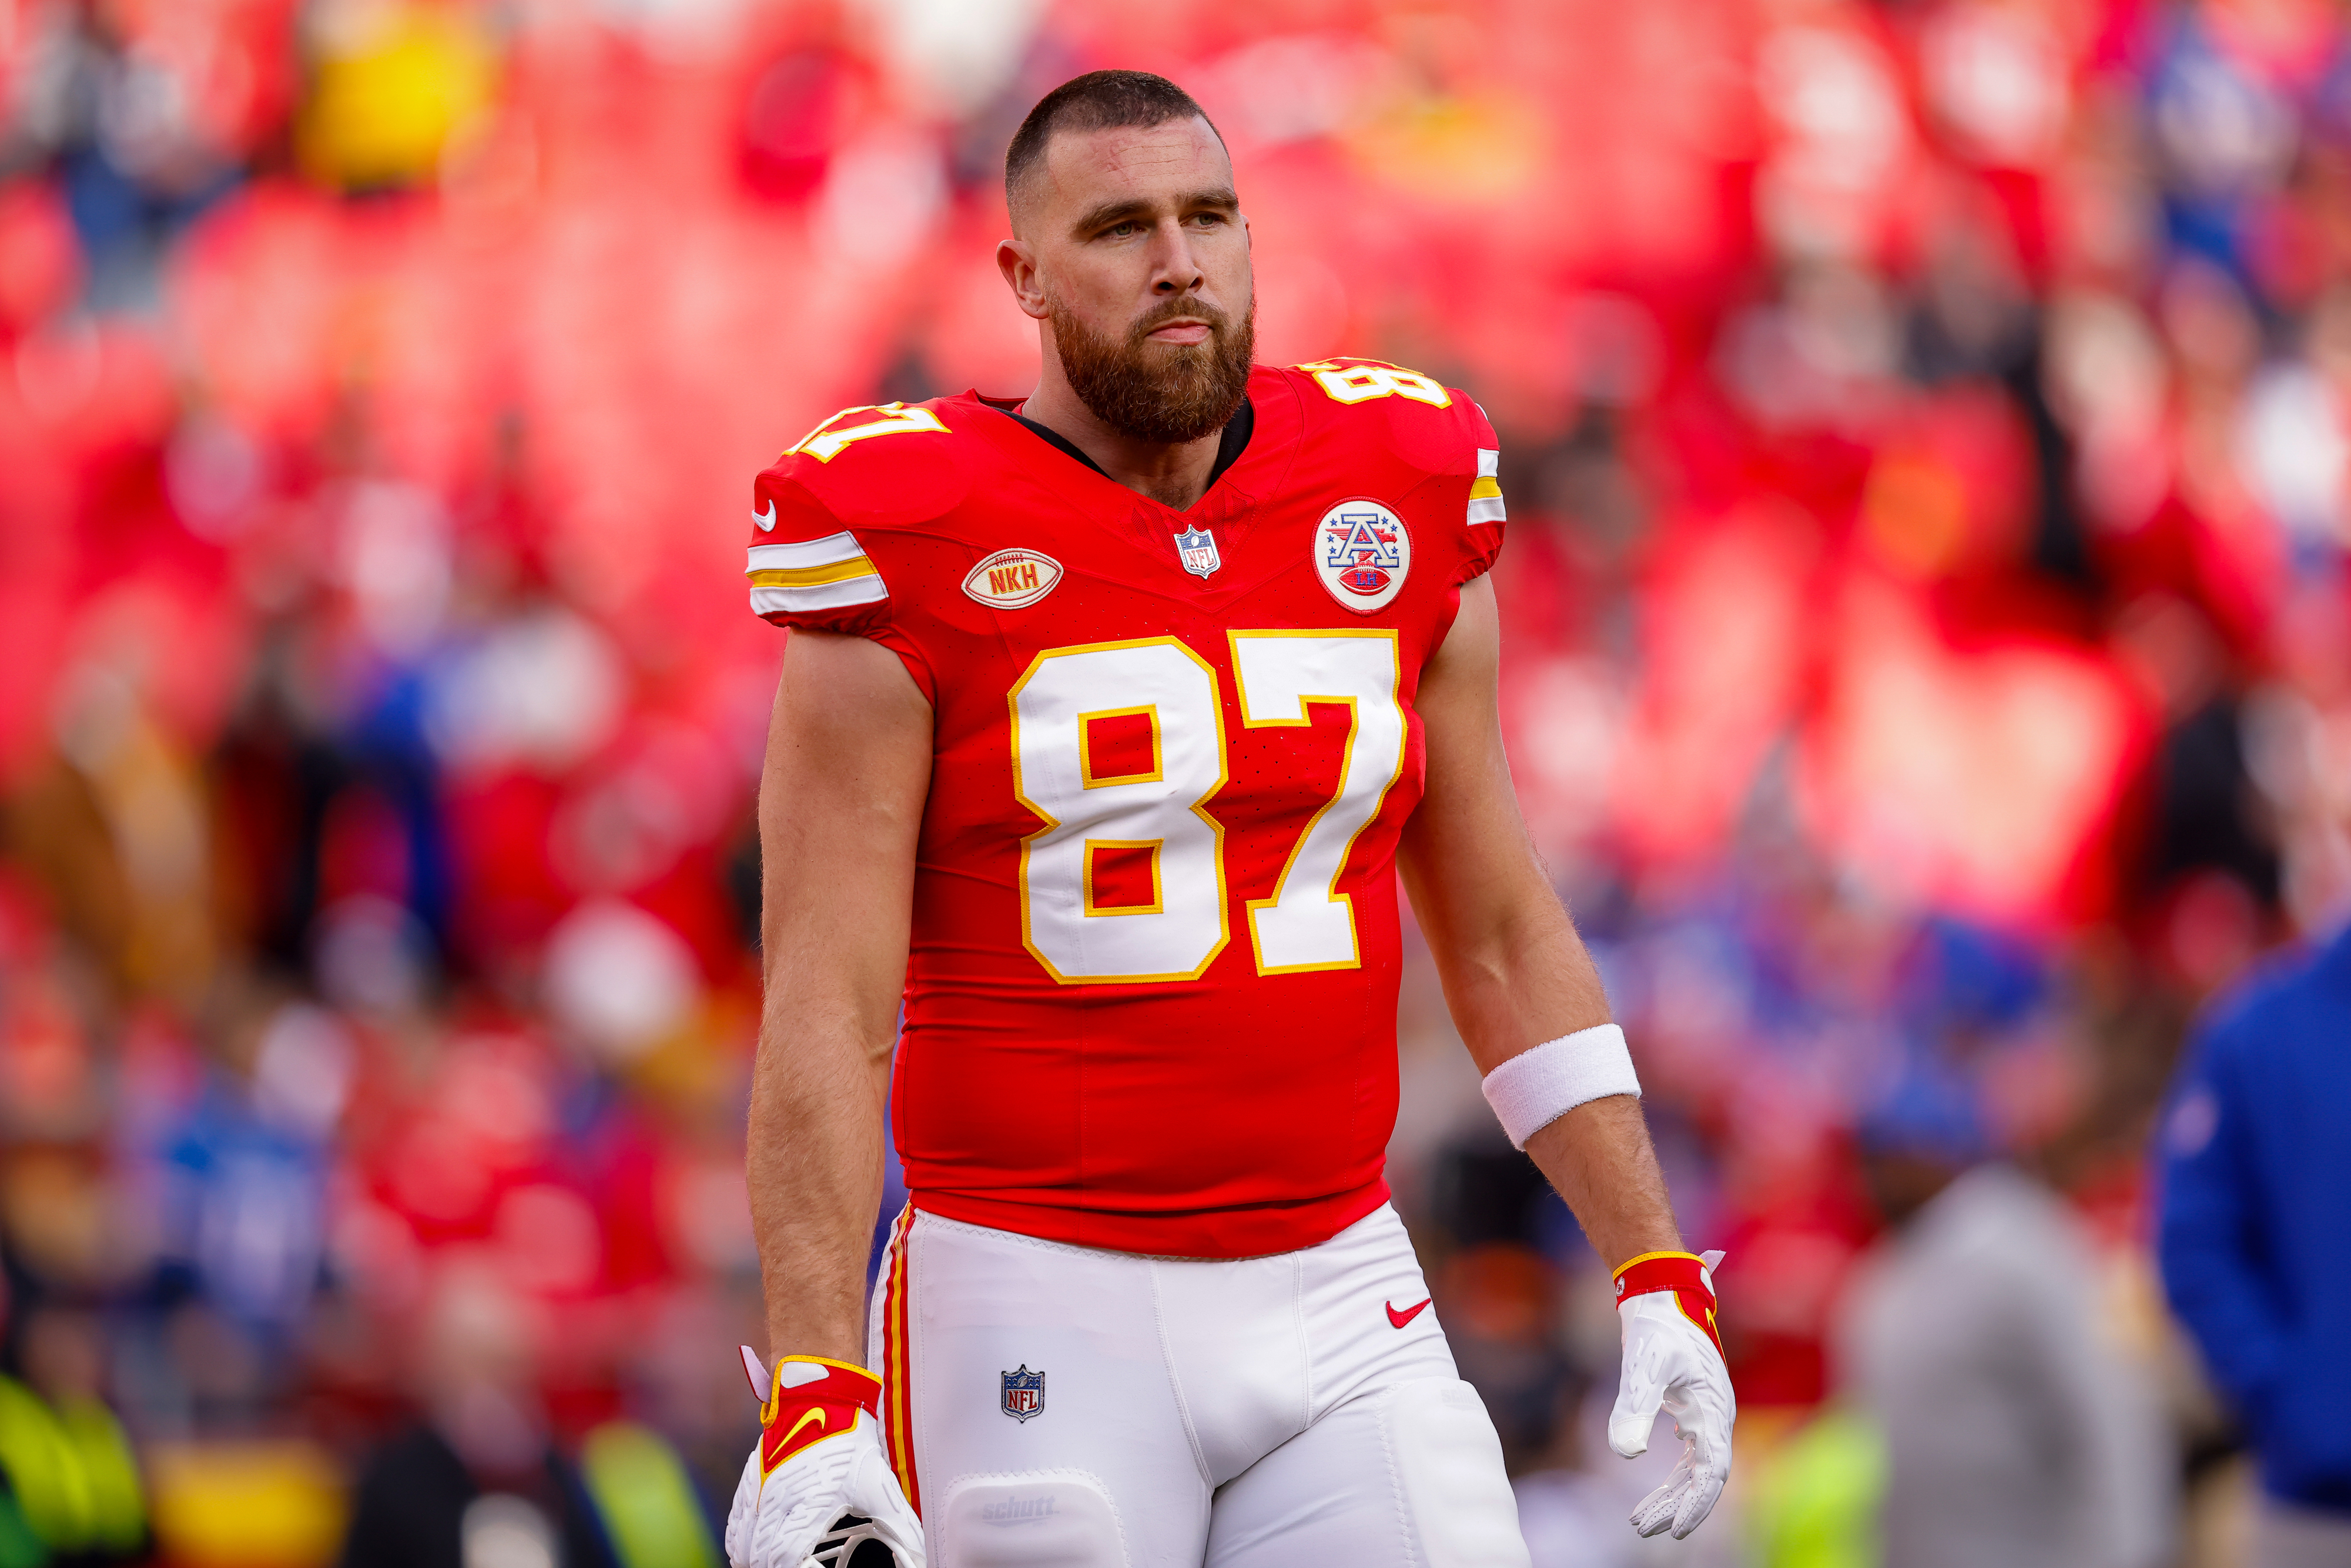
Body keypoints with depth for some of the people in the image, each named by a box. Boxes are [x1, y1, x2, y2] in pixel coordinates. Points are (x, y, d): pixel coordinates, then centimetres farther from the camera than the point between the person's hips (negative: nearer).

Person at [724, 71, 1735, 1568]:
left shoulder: (1397, 515, 8)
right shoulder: (917, 558, -6)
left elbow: (1504, 936, 15)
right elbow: (829, 1013, -9)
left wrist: (1658, 1275, 9)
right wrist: (814, 1396, -16)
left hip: (1338, 1302, 4)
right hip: (1045, 1315, -4)